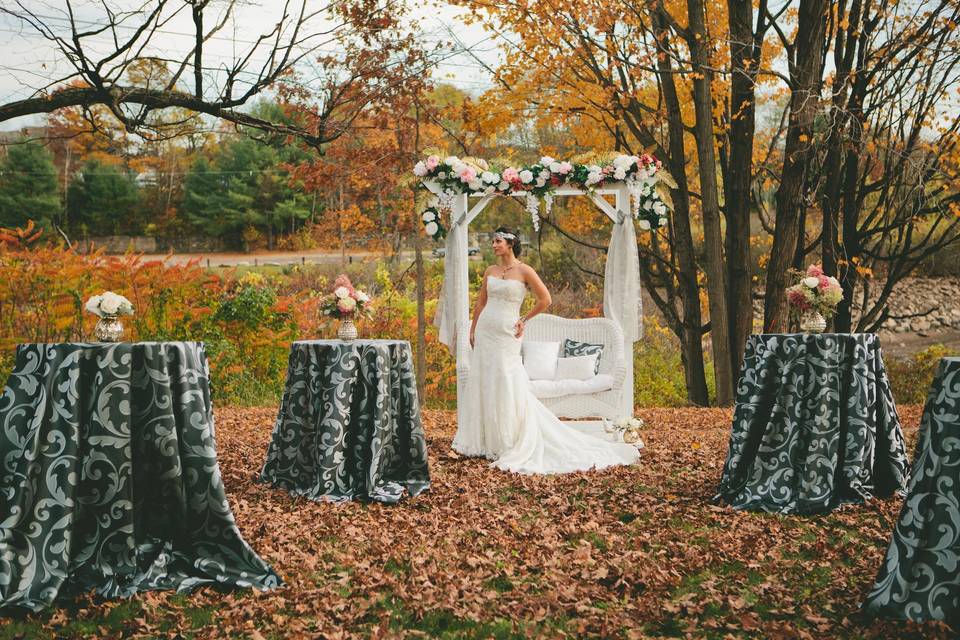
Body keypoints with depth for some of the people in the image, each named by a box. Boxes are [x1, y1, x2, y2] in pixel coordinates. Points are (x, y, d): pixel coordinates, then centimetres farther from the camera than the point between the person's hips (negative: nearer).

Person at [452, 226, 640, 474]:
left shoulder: (524, 271, -6)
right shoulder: (490, 271, 9)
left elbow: (545, 300, -3)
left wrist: (524, 319, 1)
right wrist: (472, 330, 13)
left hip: (506, 334, -5)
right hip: (484, 332, 5)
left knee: (506, 387, -5)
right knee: (482, 384, 8)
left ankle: (509, 443, 5)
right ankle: (483, 440, 18)